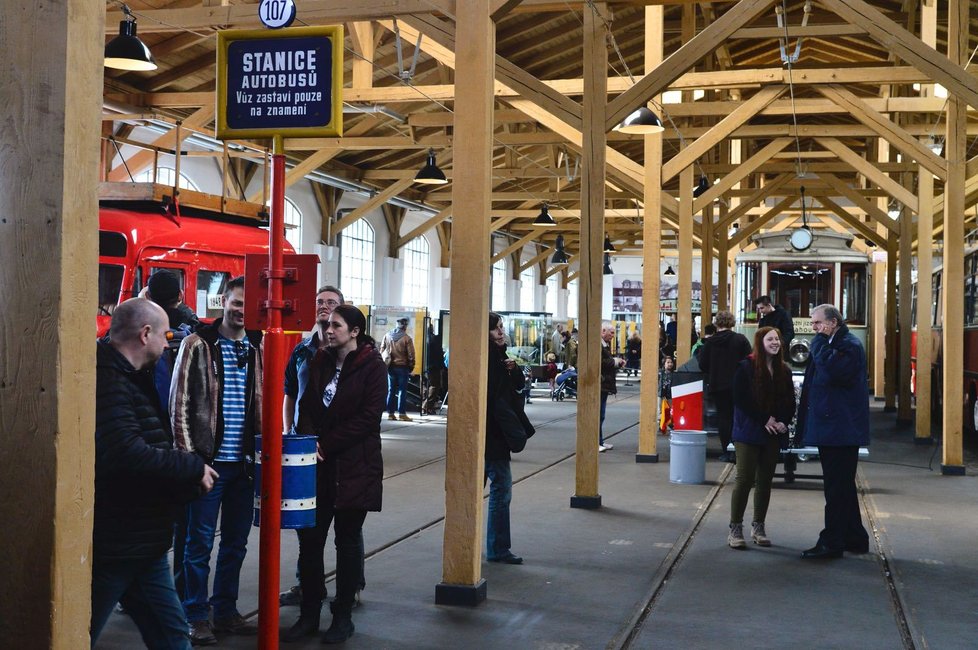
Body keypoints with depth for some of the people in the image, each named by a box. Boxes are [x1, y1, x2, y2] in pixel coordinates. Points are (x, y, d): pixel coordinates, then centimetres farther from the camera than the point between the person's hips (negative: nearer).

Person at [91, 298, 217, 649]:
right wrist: (194, 468, -18)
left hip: (145, 542, 10)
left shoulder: (134, 378, 14)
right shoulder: (107, 380, -20)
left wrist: (188, 479, 2)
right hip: (111, 545, -10)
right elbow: (129, 453, -31)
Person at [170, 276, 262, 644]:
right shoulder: (198, 344, -5)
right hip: (209, 461, -5)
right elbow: (179, 404, -6)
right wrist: (188, 455, -10)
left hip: (243, 462, 5)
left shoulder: (257, 349, 9)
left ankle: (226, 612, 24)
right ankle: (196, 616, 14)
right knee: (201, 541, 3)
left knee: (235, 542, 12)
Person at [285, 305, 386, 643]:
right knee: (310, 539, 4)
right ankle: (309, 615, 15)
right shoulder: (320, 361, 10)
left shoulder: (372, 367, -7)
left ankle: (343, 617, 17)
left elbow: (368, 418, -13)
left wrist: (326, 444, -14)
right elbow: (307, 404, 10)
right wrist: (308, 439, -8)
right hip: (318, 465, 5)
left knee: (347, 541, 5)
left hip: (354, 467, -5)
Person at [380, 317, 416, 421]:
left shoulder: (387, 336, 3)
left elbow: (382, 351, 7)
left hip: (390, 367, 4)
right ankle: (402, 413, -3)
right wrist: (411, 367, 4)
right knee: (402, 390, 0)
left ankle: (390, 413, 9)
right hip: (402, 366, -4)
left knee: (391, 390, 10)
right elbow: (410, 355, -8)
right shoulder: (407, 338, -10)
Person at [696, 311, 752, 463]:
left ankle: (726, 452, 6)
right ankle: (736, 451, 3)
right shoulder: (741, 339, -6)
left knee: (723, 416, 7)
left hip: (717, 384, 1)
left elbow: (702, 364, -2)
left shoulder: (709, 342, -4)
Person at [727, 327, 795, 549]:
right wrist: (764, 420, -15)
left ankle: (758, 527, 18)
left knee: (765, 481, 9)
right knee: (745, 479, -6)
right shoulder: (746, 367, -6)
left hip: (774, 434, 5)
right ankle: (735, 529, 1)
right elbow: (740, 399, -12)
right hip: (749, 433, -5)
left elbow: (790, 402, 11)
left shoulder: (784, 371, 9)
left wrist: (783, 422, -7)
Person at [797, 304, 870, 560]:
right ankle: (854, 538, 25)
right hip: (831, 427, 10)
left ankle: (831, 542, -1)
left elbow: (834, 372, -29)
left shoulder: (849, 345, -13)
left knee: (837, 488, -5)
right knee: (843, 487, 16)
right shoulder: (830, 345, 18)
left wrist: (820, 343, -18)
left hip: (841, 430, -10)